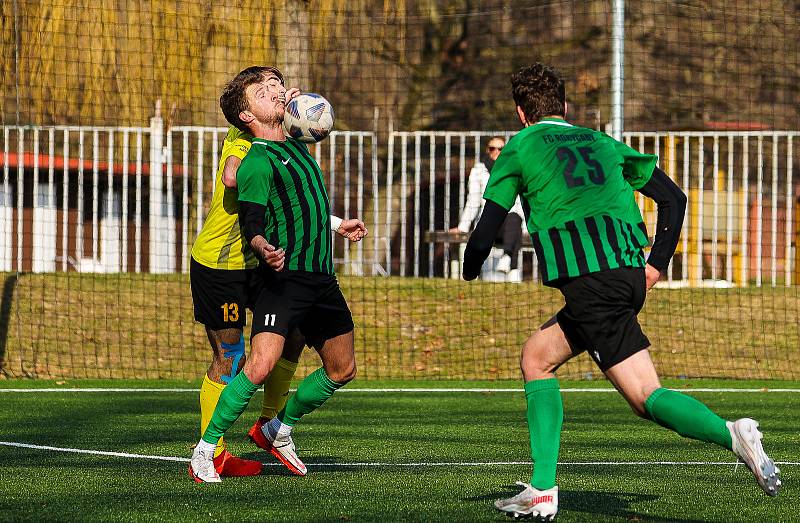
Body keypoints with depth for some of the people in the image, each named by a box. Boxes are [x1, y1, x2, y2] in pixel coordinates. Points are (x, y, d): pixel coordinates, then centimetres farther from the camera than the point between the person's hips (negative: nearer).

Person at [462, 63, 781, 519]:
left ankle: (732, 435, -37)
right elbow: (674, 198, 21)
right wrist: (657, 264, 20)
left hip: (589, 283, -7)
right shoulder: (602, 143, 25)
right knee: (536, 358, 21)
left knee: (646, 396, -12)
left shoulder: (520, 148, 10)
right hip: (630, 274, 7)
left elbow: (483, 237, 6)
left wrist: (471, 269, 26)